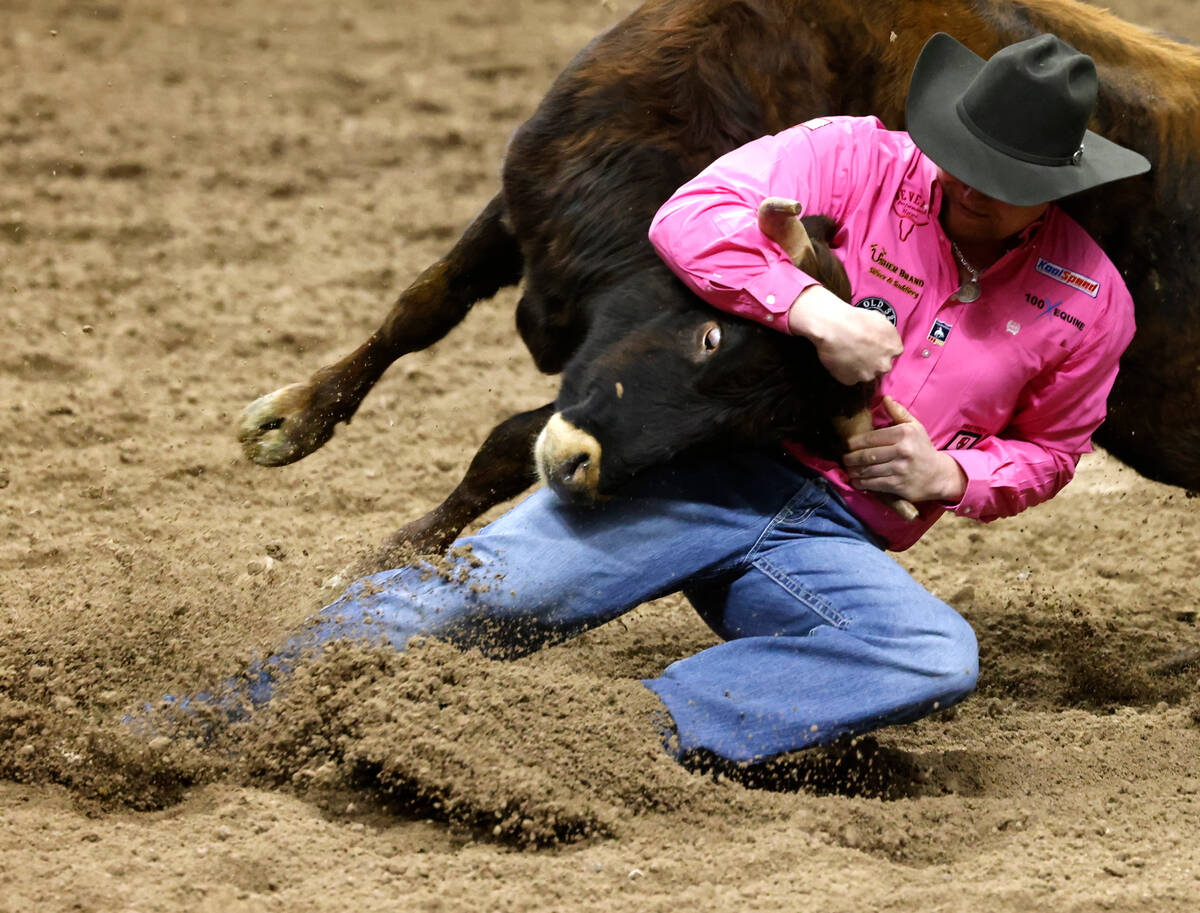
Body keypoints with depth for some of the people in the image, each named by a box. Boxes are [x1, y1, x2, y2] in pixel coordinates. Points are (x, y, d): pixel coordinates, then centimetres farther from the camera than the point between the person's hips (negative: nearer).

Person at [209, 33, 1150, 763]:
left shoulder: (1090, 299, 6)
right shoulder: (857, 160, -2)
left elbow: (1050, 448, 22)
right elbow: (690, 217, -15)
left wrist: (951, 474, 1)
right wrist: (814, 309, -26)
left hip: (827, 544, 3)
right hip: (705, 466, -2)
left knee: (940, 656, -30)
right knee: (497, 587, -25)